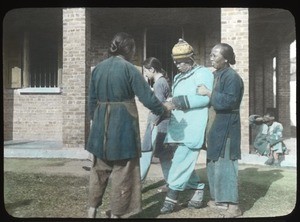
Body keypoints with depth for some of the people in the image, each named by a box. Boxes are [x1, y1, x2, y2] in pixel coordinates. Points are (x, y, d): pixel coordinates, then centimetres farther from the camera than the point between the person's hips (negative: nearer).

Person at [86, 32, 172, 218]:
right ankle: (116, 213, 16)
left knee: (99, 169, 19)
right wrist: (163, 109, 7)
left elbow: (92, 100, 11)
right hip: (123, 125, -6)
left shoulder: (98, 68, 7)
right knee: (122, 173, 7)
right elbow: (148, 97, -10)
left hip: (101, 125, 6)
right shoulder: (129, 69, -10)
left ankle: (92, 209, 26)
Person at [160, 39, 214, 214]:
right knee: (185, 161, 10)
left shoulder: (203, 73, -3)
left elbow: (205, 98, -15)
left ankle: (171, 198, -5)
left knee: (181, 161, -11)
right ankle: (199, 190, 24)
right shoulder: (178, 77, 23)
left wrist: (183, 101, -21)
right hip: (180, 126, 9)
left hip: (193, 127, -9)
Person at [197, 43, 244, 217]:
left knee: (225, 163, -6)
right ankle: (220, 199, 27)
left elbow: (228, 101, -23)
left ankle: (233, 205, 3)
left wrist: (208, 93, -18)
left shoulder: (232, 77, -14)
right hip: (216, 123, 9)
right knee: (215, 162, 14)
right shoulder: (216, 75, 13)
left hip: (227, 125, -9)